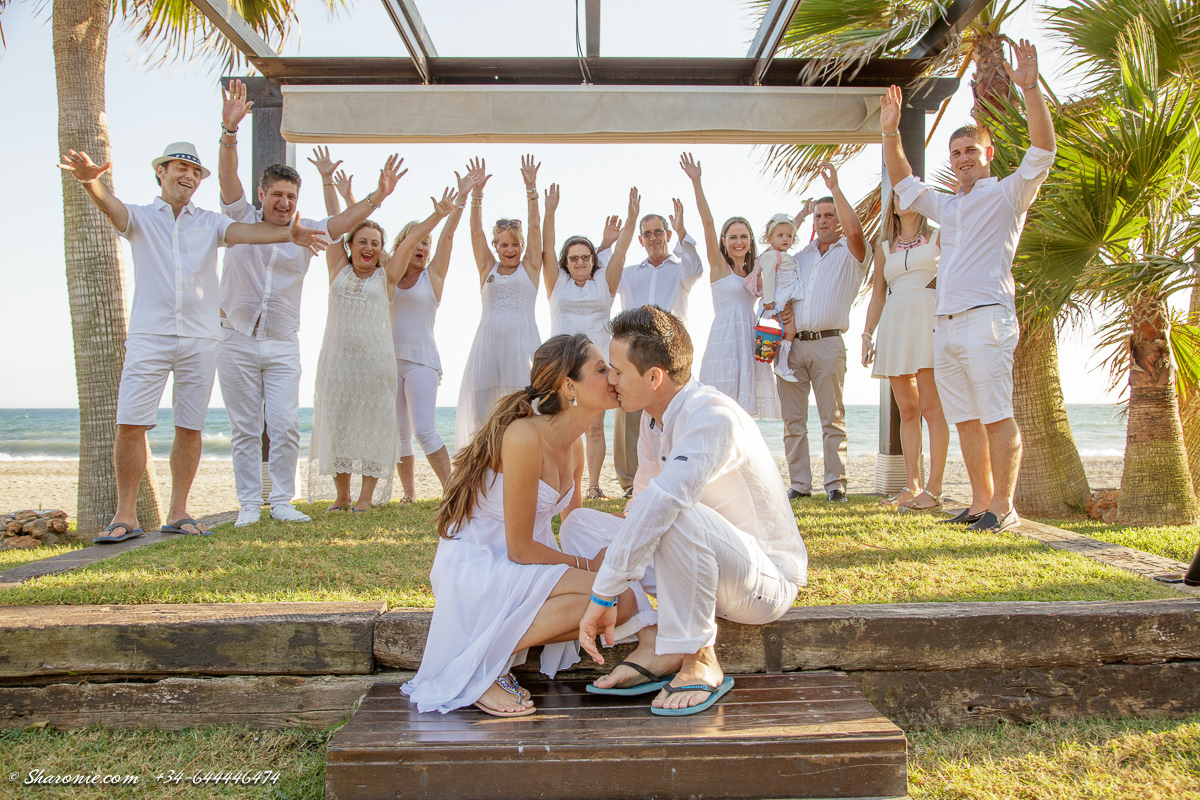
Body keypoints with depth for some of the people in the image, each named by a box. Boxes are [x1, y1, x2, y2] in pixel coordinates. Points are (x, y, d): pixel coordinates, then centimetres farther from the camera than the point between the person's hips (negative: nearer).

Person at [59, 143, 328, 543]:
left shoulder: (210, 222, 14)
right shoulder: (141, 217, 11)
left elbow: (244, 232, -6)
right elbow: (109, 205, -10)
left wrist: (287, 233, -27)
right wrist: (90, 179, -35)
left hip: (200, 337, 2)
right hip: (149, 334, -1)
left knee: (189, 427, 3)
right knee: (130, 424, -8)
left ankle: (178, 512, 12)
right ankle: (125, 515, 0)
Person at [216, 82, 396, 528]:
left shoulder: (305, 232, 6)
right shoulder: (241, 220, 2)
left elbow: (344, 221, -5)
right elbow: (227, 177, -11)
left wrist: (378, 196, -19)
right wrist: (230, 130, -26)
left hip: (283, 346, 1)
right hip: (237, 341, -1)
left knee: (285, 427, -3)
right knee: (245, 429, 4)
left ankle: (282, 501, 7)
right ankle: (249, 503, 11)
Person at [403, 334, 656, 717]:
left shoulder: (574, 444, 7)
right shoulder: (525, 437, -21)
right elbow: (520, 549, -17)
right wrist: (586, 565, -6)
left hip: (520, 571, 9)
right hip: (474, 567, -9)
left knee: (628, 603, -11)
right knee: (613, 595, -24)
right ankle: (482, 663, -15)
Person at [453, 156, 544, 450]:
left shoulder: (530, 267, 12)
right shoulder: (488, 268, 16)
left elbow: (535, 227, 6)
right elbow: (476, 231, 10)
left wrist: (531, 188, 2)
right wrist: (476, 193, 2)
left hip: (522, 340, -2)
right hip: (489, 340, 2)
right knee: (484, 408, -5)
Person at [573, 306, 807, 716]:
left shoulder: (713, 417, -25)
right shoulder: (656, 423, 3)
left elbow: (660, 505, -37)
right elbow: (642, 507, 13)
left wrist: (603, 597, -35)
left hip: (766, 582, -9)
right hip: (709, 569, 9)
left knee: (678, 516, -39)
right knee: (580, 522, -1)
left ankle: (700, 662, -21)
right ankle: (653, 644, -10)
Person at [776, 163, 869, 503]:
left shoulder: (851, 254, 7)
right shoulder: (800, 256, 22)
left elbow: (854, 230, -15)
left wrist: (835, 188, -12)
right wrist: (779, 307, 4)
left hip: (828, 344, -4)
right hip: (792, 344, 5)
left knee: (832, 418, -5)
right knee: (793, 420, 2)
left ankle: (836, 484, -1)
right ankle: (799, 482, 8)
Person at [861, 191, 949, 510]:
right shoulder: (884, 249, 20)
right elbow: (877, 296, 18)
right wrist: (867, 334, 8)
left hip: (929, 320, -4)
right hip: (894, 324, 4)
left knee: (930, 407, -10)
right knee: (907, 411, 3)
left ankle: (934, 488, -8)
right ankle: (912, 485, 7)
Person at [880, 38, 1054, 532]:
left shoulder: (1008, 194, 6)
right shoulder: (947, 207, 24)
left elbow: (1043, 151, -7)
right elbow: (905, 185, 31)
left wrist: (1030, 89, -16)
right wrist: (890, 135, 20)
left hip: (986, 317, -7)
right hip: (945, 324, 7)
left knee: (997, 416, -9)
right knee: (965, 418, 6)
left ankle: (1003, 506, -7)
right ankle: (980, 501, 12)